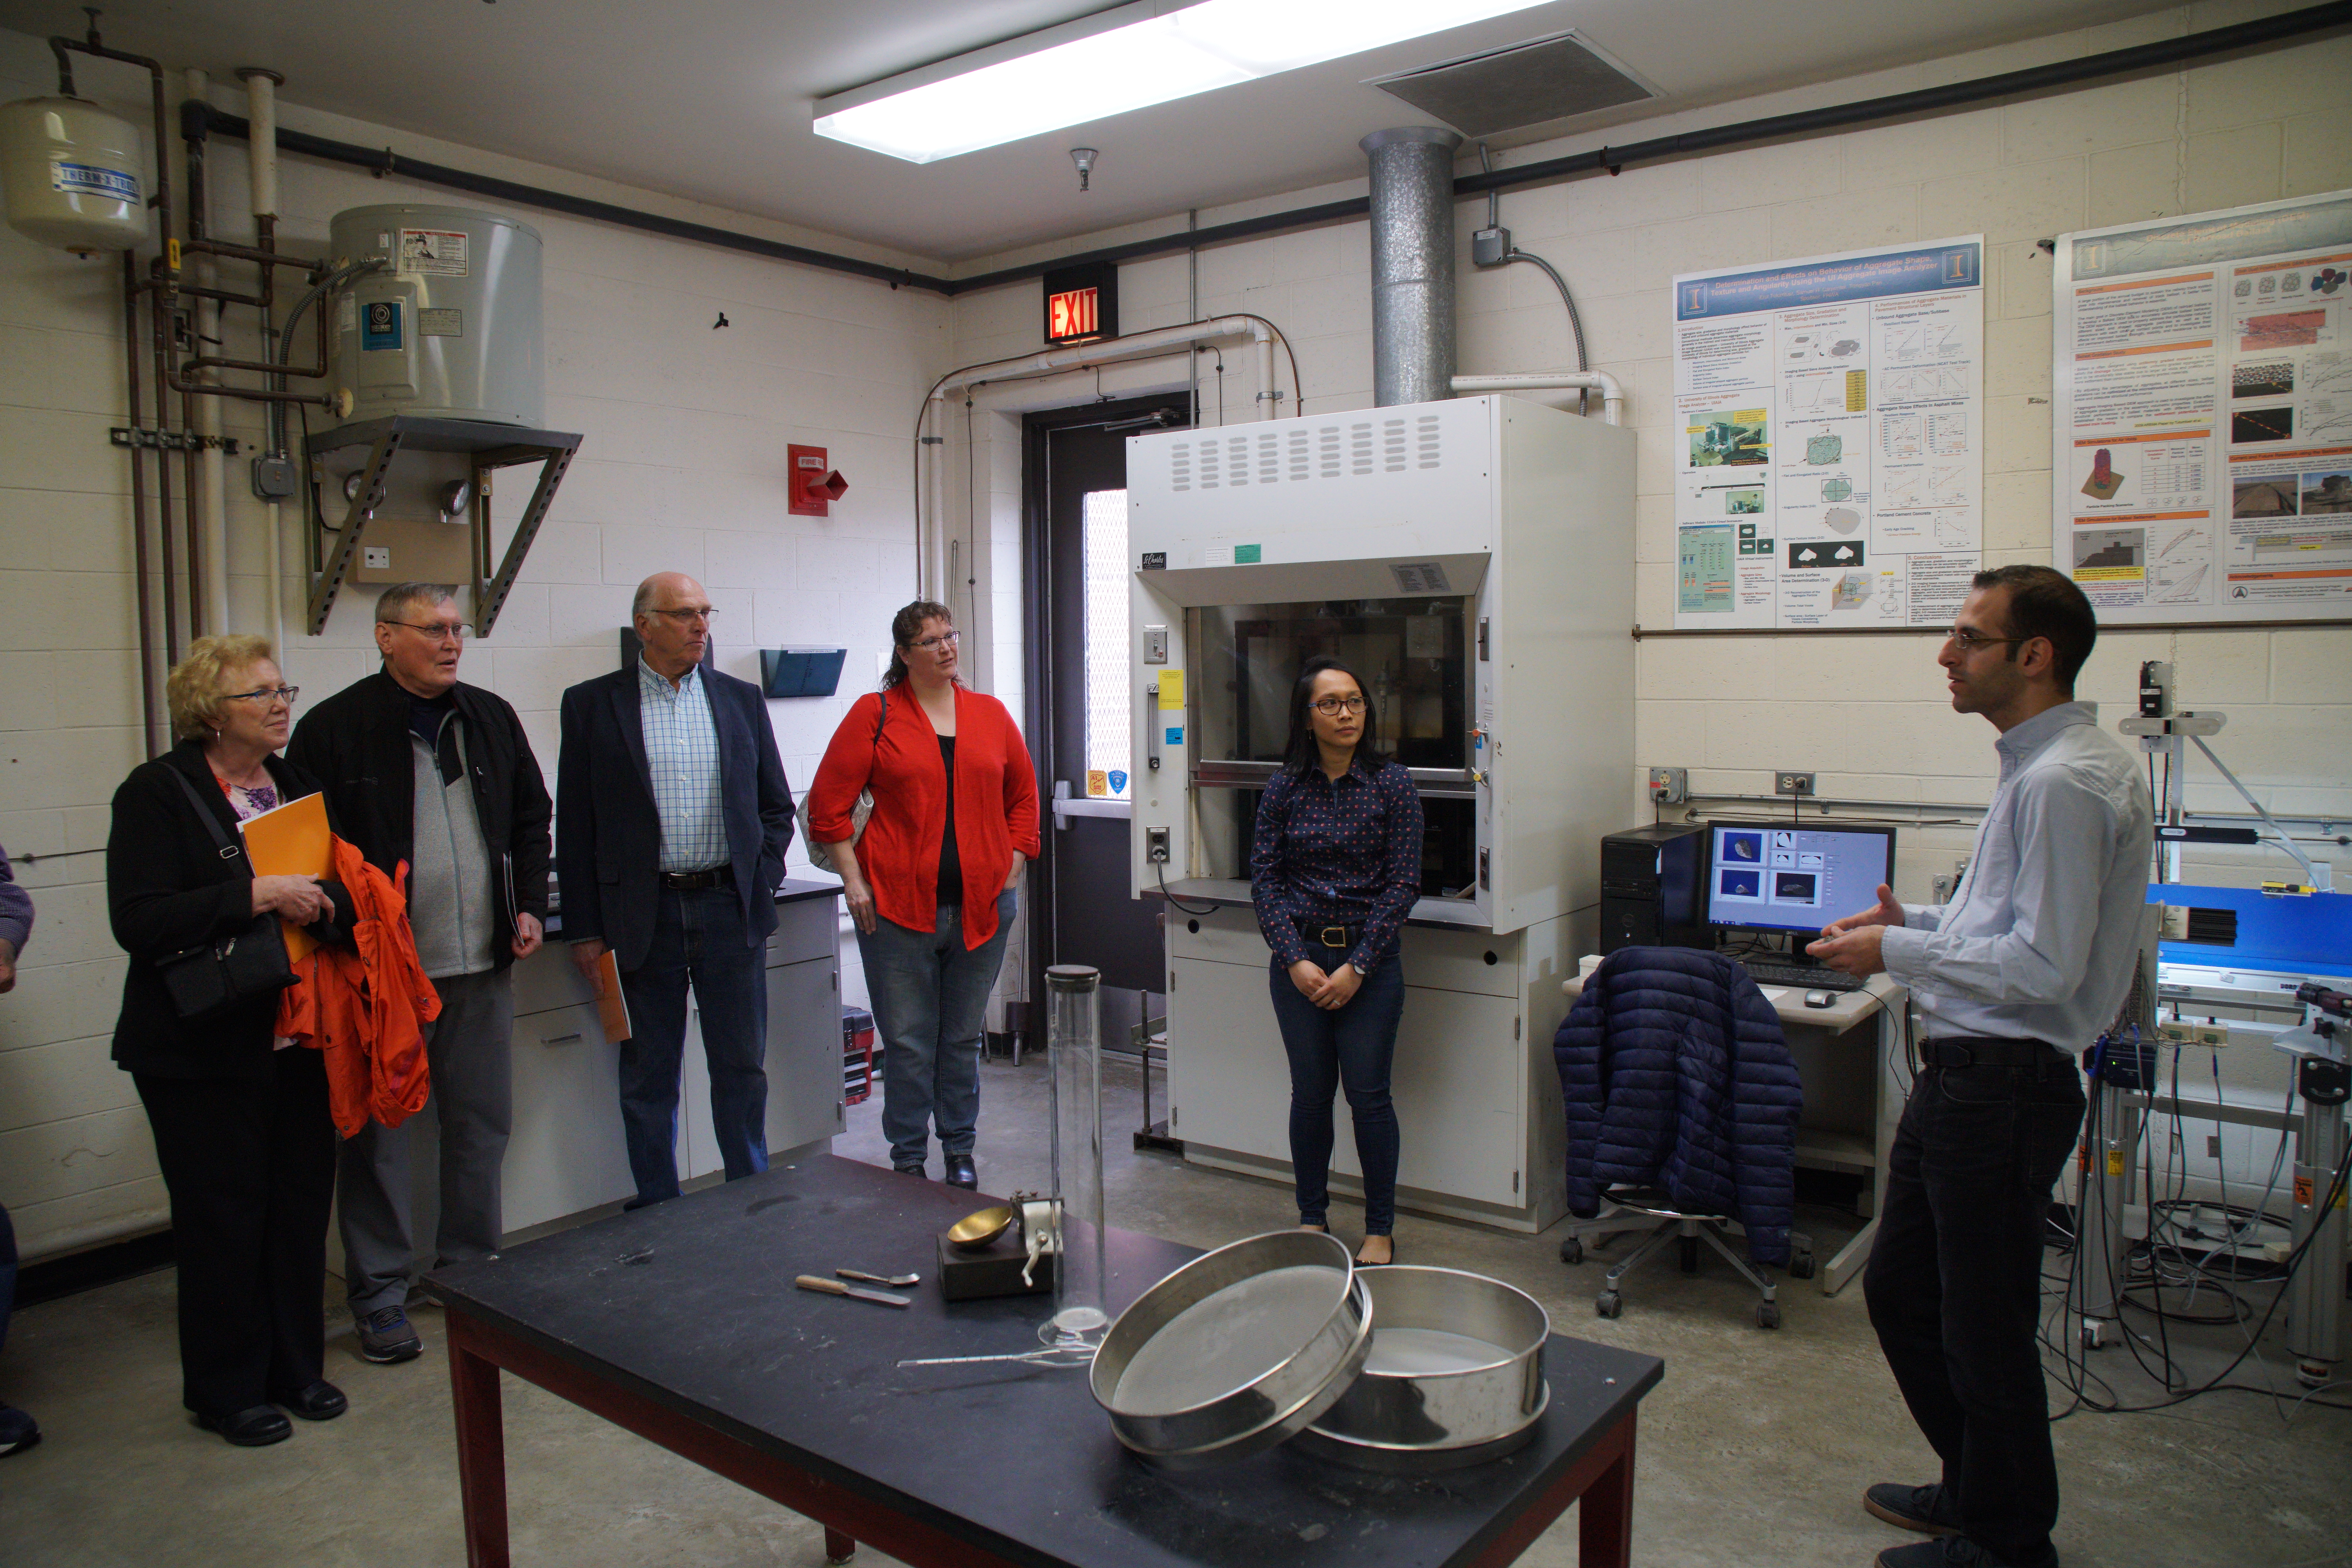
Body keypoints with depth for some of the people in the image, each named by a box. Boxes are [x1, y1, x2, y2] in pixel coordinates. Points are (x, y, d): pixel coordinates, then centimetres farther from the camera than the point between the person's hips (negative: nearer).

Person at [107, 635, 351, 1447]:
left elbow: (339, 884, 20)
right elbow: (138, 921, -18)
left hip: (300, 1038, 6)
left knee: (301, 1204, 11)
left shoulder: (297, 785, 11)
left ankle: (296, 1367, 27)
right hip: (206, 1049, -5)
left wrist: (330, 897, -2)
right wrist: (258, 895, -25)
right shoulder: (157, 792, -8)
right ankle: (226, 1389, 22)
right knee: (222, 1215, 5)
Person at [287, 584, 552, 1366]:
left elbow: (531, 817, 18)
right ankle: (379, 1293, 18)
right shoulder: (334, 727, -4)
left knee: (482, 1123, 12)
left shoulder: (490, 717, 10)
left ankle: (472, 1267, 27)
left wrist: (529, 907, 9)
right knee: (378, 1130, 5)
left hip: (482, 960, 4)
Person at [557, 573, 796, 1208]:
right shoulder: (592, 704, 1)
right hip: (641, 914, -2)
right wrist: (585, 930, -3)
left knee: (742, 1066, 9)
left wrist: (761, 880, 2)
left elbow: (777, 806, 14)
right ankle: (658, 1215, 22)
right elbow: (575, 826, 0)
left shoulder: (741, 699, 7)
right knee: (648, 1077, 8)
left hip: (730, 907, 2)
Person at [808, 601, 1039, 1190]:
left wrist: (1013, 868, 7)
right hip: (897, 906, -3)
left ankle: (960, 1152, 25)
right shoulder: (874, 714, 0)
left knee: (964, 1036, 12)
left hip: (981, 907, 3)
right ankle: (908, 1159, 17)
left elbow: (1024, 795, 15)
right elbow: (828, 803, -1)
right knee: (907, 1041, 4)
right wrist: (852, 880, -6)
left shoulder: (991, 715, 9)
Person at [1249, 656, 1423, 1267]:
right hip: (1298, 957, 2)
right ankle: (1312, 1220, 25)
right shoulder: (1286, 787, 2)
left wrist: (1357, 966, -11)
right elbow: (1264, 879, 1)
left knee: (1368, 1094, 2)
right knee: (1310, 1092, 9)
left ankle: (1381, 1231, 17)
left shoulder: (1391, 783, -4)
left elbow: (1403, 883, -6)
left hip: (1369, 959, -2)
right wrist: (1296, 961, -9)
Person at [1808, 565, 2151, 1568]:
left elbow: (2045, 965, -23)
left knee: (1984, 1329, 6)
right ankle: (1975, 1486, 40)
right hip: (1961, 1075, 11)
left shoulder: (2064, 781, -19)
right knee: (1899, 1290, 21)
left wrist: (1899, 952, -14)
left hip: (2004, 1082, -11)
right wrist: (1917, 924, 10)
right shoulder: (2041, 766, 13)